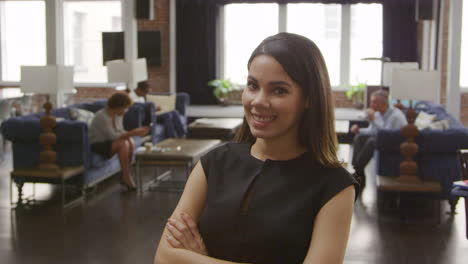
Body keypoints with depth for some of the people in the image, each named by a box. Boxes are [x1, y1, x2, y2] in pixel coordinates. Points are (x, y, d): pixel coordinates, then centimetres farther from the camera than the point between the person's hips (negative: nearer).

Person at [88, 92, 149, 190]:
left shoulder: (118, 115, 0)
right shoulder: (102, 116, -26)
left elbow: (121, 132, 3)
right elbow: (113, 136, -29)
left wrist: (136, 132, -15)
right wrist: (132, 133, -30)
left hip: (107, 142, 8)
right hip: (96, 145, -8)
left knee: (130, 141, -16)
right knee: (123, 144, -29)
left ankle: (124, 176, -7)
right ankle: (127, 177, -19)